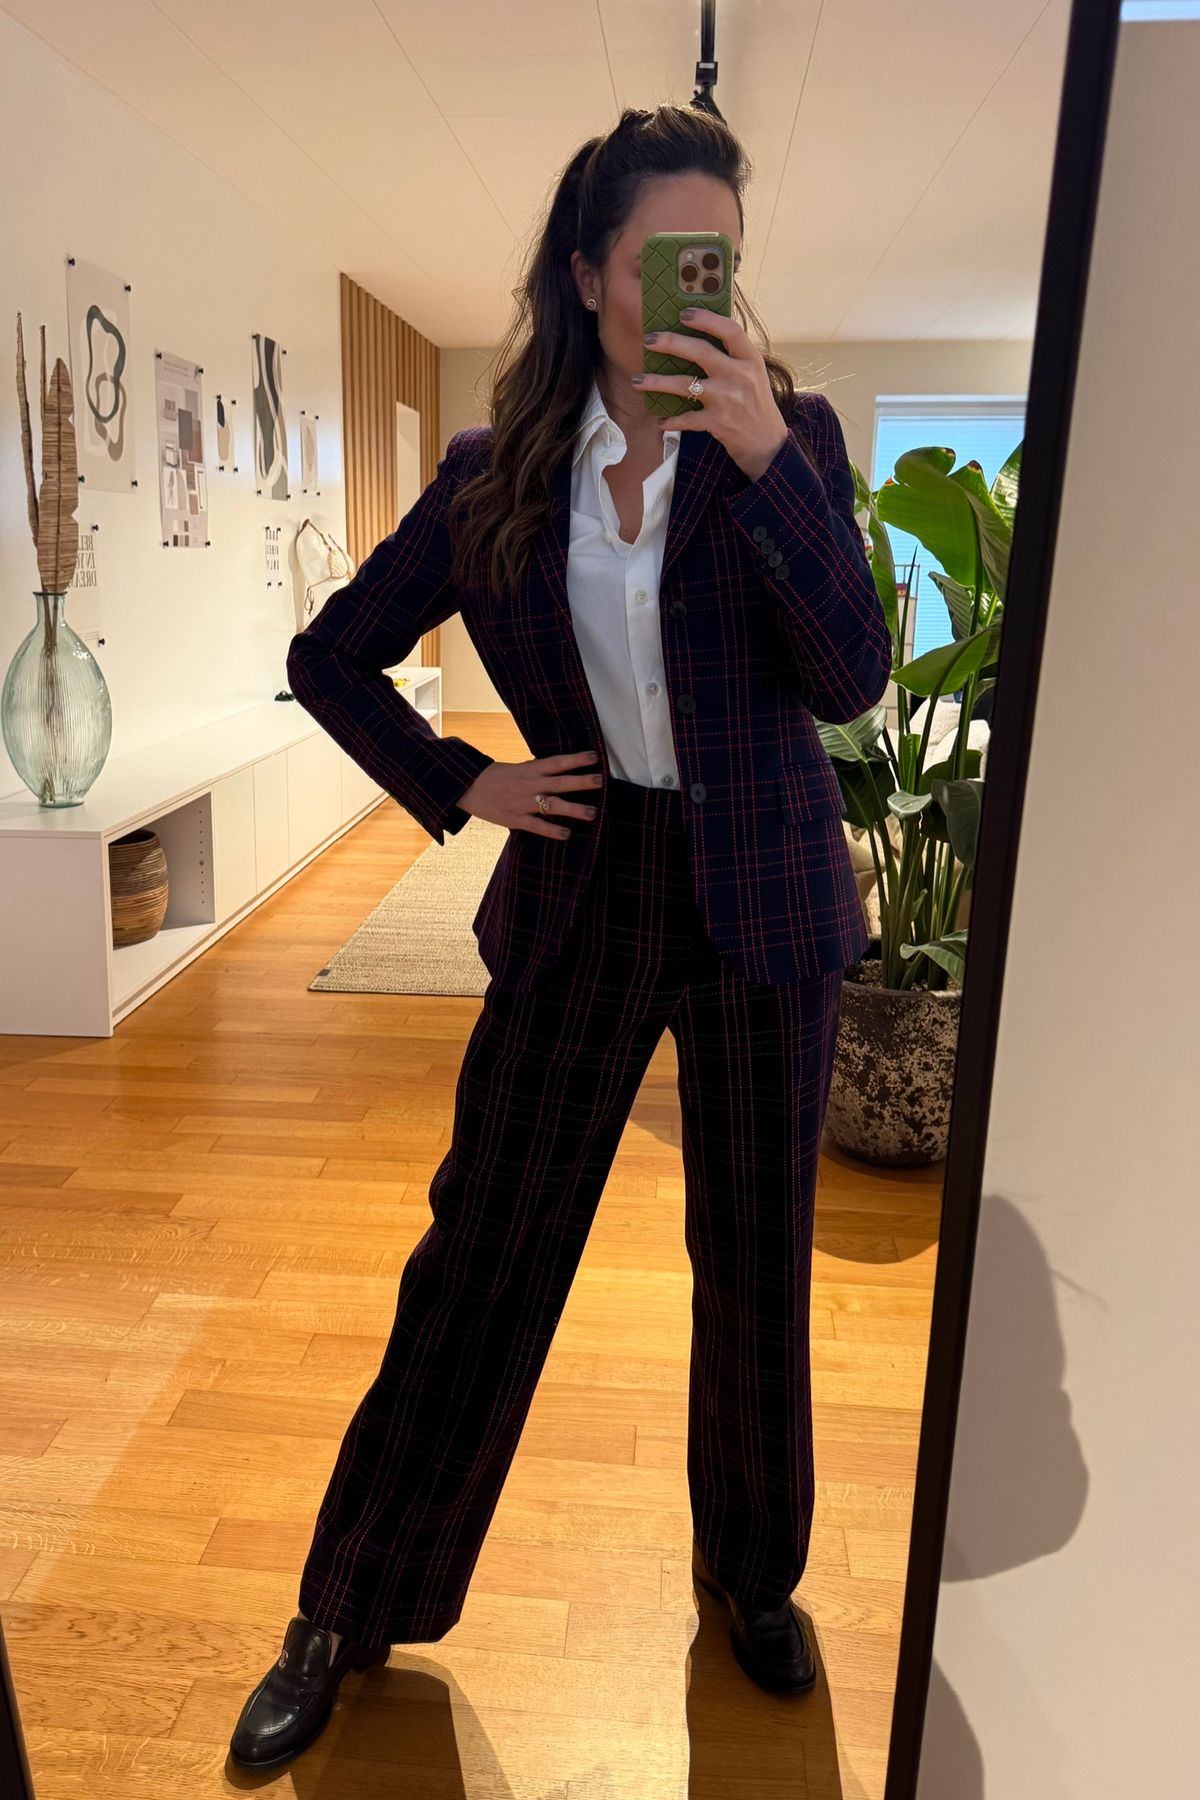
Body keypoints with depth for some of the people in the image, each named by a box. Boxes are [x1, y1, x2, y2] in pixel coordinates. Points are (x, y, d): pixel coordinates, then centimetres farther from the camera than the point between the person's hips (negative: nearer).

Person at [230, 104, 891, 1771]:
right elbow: (331, 654, 9)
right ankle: (349, 1613, 28)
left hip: (761, 902, 0)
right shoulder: (495, 475, 0)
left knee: (755, 1265, 12)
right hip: (581, 900, 0)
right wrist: (459, 785, -2)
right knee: (478, 1258, 6)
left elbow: (851, 677, -13)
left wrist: (763, 458, -21)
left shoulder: (791, 433, -1)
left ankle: (754, 1573, 40)